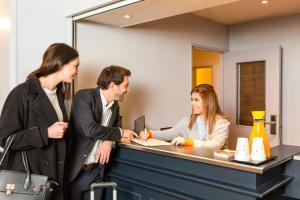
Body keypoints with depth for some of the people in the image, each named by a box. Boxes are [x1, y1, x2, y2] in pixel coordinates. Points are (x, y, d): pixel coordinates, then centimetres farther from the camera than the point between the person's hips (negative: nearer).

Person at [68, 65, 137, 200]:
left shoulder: (114, 105, 6)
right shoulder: (84, 97, -15)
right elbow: (90, 129, -26)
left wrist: (110, 141, -7)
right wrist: (120, 132, -13)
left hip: (96, 170, 6)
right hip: (76, 170, -6)